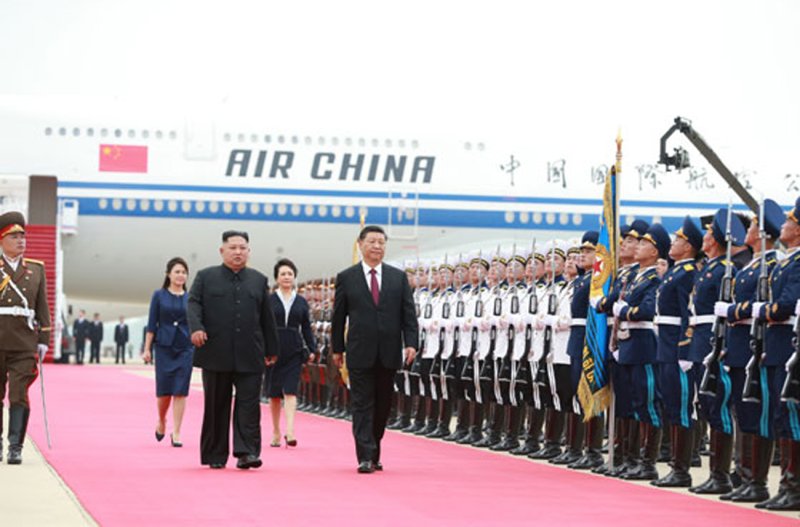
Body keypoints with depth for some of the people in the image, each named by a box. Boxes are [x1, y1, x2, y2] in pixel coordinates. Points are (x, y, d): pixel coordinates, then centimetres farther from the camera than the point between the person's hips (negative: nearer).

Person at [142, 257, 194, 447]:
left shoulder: (191, 298, 7)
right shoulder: (159, 295, 3)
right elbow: (151, 324, 2)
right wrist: (147, 349, -2)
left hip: (185, 349, 1)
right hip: (164, 347, -1)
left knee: (180, 392, -4)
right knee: (164, 390, 1)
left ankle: (176, 433, 1)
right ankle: (161, 422, 29)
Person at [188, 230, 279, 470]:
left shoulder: (259, 280, 14)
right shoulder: (206, 277, 9)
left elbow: (267, 317, 15)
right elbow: (193, 304, -2)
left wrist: (271, 349, 14)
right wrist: (196, 327, -21)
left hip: (249, 356, 1)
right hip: (216, 354, -1)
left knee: (249, 404, -7)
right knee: (216, 406, 5)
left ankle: (247, 452, -8)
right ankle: (215, 456, 11)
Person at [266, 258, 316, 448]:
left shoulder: (301, 302, 8)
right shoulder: (269, 300, 2)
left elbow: (306, 328, 11)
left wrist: (311, 349, 2)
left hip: (294, 352, 0)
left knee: (290, 392, -10)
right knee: (274, 394, 7)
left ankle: (289, 432, -19)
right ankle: (276, 433, 19)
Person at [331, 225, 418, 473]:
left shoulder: (399, 277, 8)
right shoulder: (346, 278, 3)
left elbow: (408, 313, 5)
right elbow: (338, 316, 6)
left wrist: (411, 343, -6)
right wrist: (337, 348, 5)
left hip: (389, 353, 2)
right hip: (360, 353, -2)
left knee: (382, 406, 9)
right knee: (363, 406, -5)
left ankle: (374, 455, 21)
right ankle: (365, 457, -9)